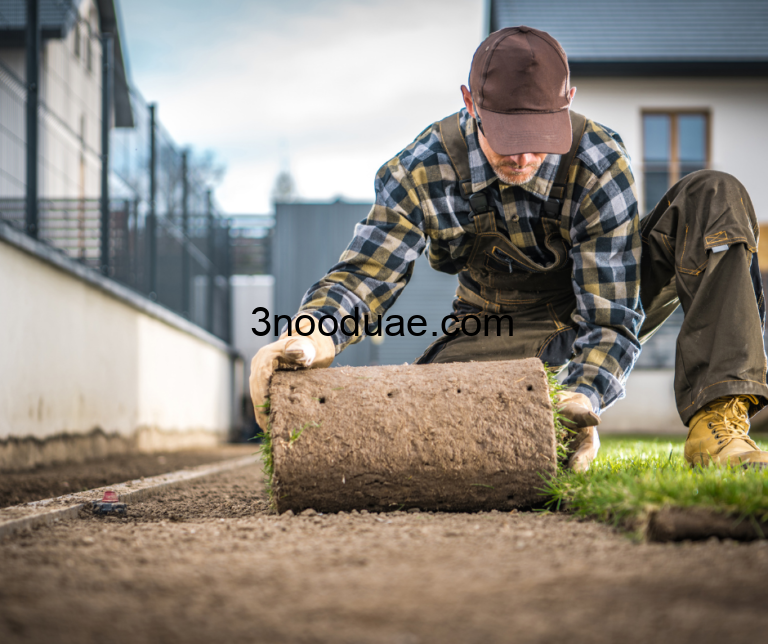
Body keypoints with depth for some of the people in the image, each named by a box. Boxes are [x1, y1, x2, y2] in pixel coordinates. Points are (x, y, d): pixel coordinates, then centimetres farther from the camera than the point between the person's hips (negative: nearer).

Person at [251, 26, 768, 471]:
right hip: (505, 333, 1)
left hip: (612, 293, 0)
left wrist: (583, 399, -52)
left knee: (716, 197, -26)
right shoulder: (423, 173, -23)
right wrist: (312, 336, -47)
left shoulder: (601, 164, -28)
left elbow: (611, 317, -31)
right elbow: (364, 274, -22)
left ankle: (715, 423, -34)